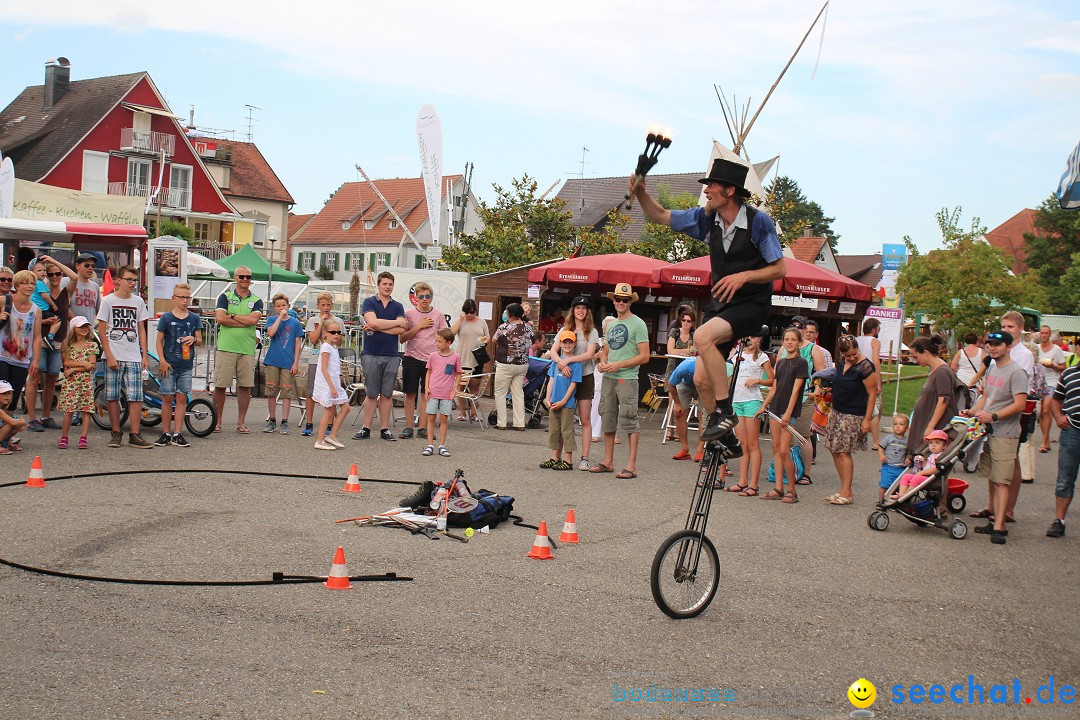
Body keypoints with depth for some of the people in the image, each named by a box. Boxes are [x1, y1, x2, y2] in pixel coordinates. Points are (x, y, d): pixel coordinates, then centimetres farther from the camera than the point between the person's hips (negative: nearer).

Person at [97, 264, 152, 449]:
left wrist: (144, 356, 7)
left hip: (134, 357, 2)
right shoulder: (108, 300, 2)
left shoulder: (138, 302, 11)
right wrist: (109, 356, -9)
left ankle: (134, 435, -2)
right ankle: (116, 433, 12)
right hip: (114, 357, -2)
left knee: (136, 397, -5)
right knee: (112, 397, 2)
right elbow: (101, 330, -1)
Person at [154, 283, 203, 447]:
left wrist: (193, 339, -14)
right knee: (167, 398, 0)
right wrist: (162, 360, -7)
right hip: (169, 365, -2)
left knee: (182, 398, 2)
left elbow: (200, 341, 9)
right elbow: (159, 340, 2)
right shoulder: (166, 318, 1)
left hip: (186, 366, 2)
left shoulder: (194, 319, 7)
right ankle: (165, 433, 8)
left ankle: (177, 434, 6)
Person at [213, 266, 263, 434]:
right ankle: (217, 421, 11)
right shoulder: (225, 297, 8)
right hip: (226, 348, -1)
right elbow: (220, 318, -8)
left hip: (247, 350, 1)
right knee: (220, 386, 0)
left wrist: (231, 315, -7)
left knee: (245, 387, 4)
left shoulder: (256, 300, 10)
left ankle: (241, 422, 15)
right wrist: (245, 321, -8)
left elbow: (254, 319, -9)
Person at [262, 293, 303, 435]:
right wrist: (280, 316, -12)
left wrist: (296, 363, -4)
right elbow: (271, 333, -15)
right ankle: (272, 420, 16)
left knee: (287, 392, -1)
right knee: (271, 392, 5)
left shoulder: (295, 323, 4)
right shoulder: (271, 320, 6)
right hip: (272, 361, 1)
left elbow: (298, 344, 3)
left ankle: (284, 422, 5)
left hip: (288, 363, -1)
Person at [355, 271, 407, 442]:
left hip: (391, 356, 3)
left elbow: (401, 330, -3)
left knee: (387, 394, 4)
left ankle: (385, 429, 10)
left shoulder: (398, 306, 11)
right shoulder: (369, 303, 3)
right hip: (371, 354, -3)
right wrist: (397, 322, -6)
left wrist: (377, 328, -10)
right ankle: (366, 429, 6)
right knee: (371, 394, -1)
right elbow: (373, 322, -15)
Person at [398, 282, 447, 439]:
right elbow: (402, 338, -4)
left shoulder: (439, 315, 5)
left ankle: (422, 427, 10)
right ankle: (408, 427, 10)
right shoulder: (409, 313, 1)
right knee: (410, 393, 3)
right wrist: (419, 326, -10)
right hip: (412, 357, -1)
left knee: (426, 394, 4)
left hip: (431, 359, 1)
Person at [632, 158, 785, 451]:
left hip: (752, 304, -6)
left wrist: (744, 276, -25)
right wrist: (641, 192, -11)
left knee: (702, 337, -32)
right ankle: (726, 438, 18)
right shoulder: (707, 218, -1)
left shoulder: (759, 221, -15)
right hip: (720, 303, 6)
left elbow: (779, 269, -10)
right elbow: (660, 216, 7)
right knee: (702, 378, 0)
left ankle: (725, 411, -19)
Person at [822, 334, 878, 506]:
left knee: (843, 451, -9)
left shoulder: (865, 367, -16)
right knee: (834, 450, 8)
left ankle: (847, 494, -3)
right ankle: (844, 490, 16)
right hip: (837, 412, 8)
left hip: (854, 416, -8)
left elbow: (872, 394, -14)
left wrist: (867, 420, -16)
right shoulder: (841, 363, 7)